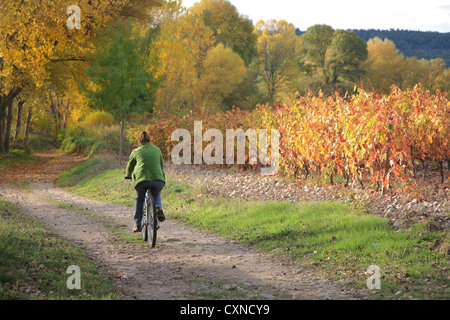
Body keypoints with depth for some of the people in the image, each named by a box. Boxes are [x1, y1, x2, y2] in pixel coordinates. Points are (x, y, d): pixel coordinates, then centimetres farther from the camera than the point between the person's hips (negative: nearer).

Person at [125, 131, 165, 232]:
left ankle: (137, 225, 24)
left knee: (139, 199, 26)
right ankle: (158, 208, 3)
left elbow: (130, 166, 25)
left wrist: (129, 176, 47)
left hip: (141, 180, -1)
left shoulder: (136, 152, 11)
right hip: (158, 180, 1)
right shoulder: (157, 150, 17)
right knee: (156, 195, 33)